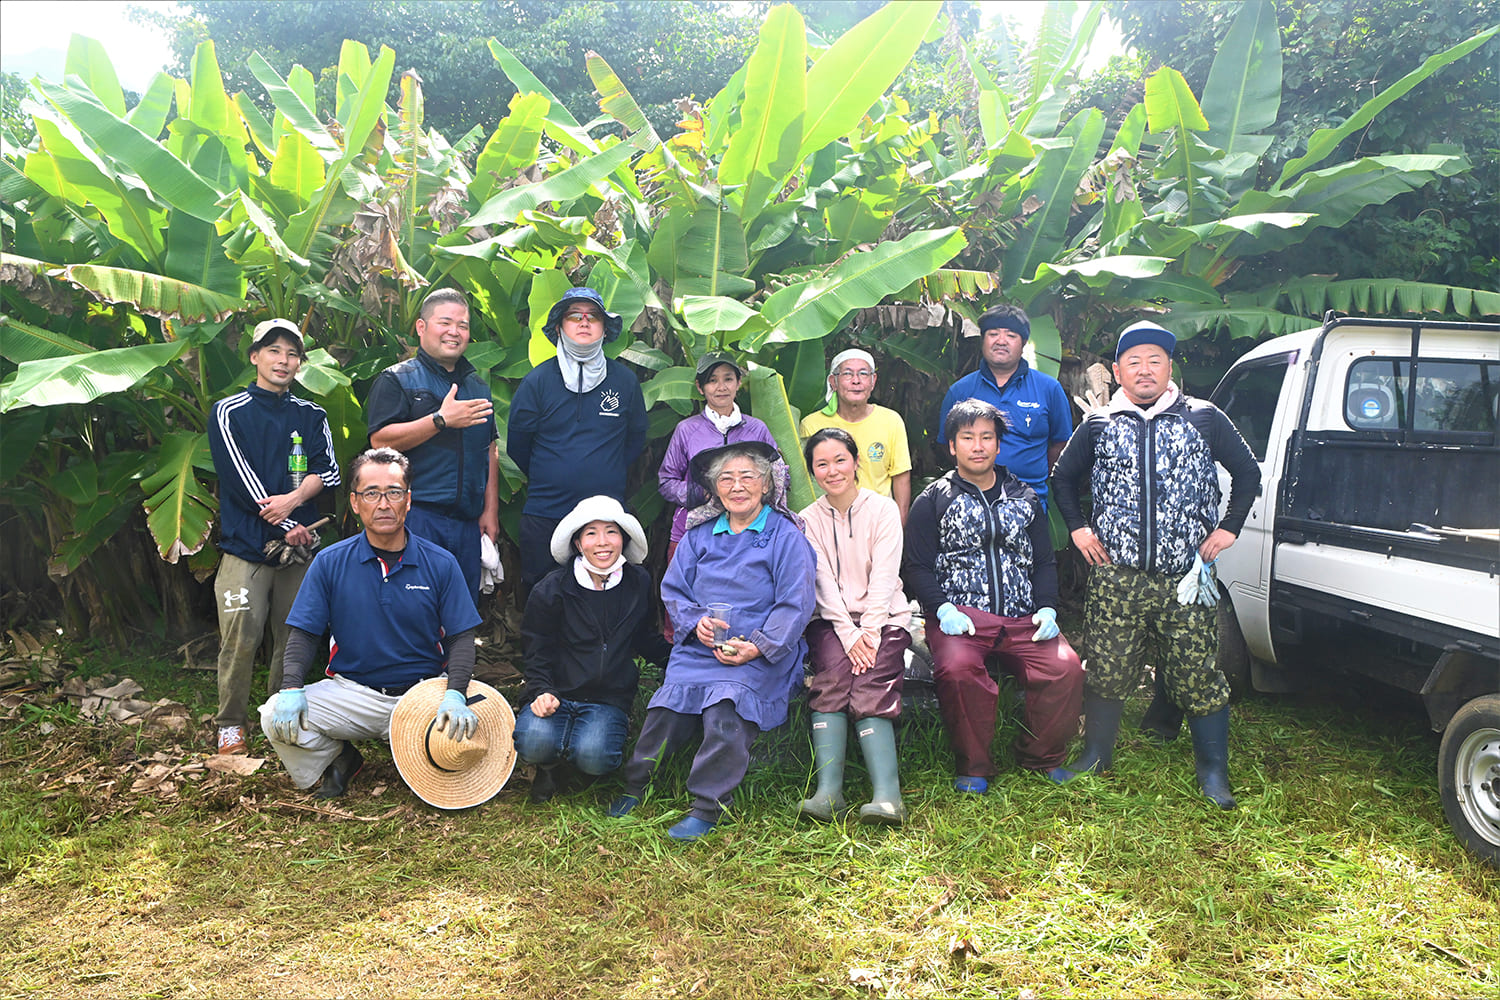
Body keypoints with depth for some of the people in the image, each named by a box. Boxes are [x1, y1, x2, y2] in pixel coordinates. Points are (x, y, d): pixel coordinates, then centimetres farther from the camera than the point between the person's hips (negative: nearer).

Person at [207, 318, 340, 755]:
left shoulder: (312, 416, 15)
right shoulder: (229, 412, 3)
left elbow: (328, 469, 3)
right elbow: (239, 478, -6)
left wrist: (293, 499, -16)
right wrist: (287, 526, -10)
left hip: (299, 543, 3)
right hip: (246, 543, -3)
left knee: (293, 637, 6)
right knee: (240, 637, -7)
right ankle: (231, 724, 6)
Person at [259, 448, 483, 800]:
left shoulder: (441, 564, -1)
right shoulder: (330, 563, 2)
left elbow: (461, 638, -3)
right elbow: (304, 634, 2)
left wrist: (455, 695, -20)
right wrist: (291, 688, -17)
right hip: (352, 690, 1)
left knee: (465, 736, -27)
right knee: (276, 717, -22)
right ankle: (338, 758, 10)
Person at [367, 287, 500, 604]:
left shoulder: (478, 386, 20)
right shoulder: (396, 380, 3)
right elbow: (381, 441, -11)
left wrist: (491, 512, 11)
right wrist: (442, 419, -16)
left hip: (468, 520, 5)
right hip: (416, 516, -5)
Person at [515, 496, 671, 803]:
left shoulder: (640, 584, 4)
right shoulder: (550, 590, -3)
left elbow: (647, 640, 19)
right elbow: (537, 654, 3)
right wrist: (542, 692, -15)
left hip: (609, 699, 1)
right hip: (556, 692, -1)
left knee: (594, 757, -29)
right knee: (534, 744, -30)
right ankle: (548, 765, 8)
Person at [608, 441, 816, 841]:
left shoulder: (786, 536, 2)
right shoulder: (700, 533, 15)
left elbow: (795, 605, -4)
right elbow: (673, 588, 17)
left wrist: (757, 647, -15)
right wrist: (695, 621, -4)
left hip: (758, 657, -4)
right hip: (698, 647, 4)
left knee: (725, 712, -28)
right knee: (665, 709, -17)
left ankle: (707, 808, -14)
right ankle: (636, 785, 5)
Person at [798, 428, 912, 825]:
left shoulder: (883, 509, 4)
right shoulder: (809, 520, 9)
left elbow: (884, 576, -5)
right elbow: (824, 584, -2)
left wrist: (870, 632, -15)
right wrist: (849, 635, -14)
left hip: (883, 616, -1)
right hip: (831, 620, 1)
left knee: (869, 688, -25)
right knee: (834, 676, -28)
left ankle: (887, 795, -36)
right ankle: (828, 791, -34)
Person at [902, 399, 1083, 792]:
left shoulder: (1024, 498, 21)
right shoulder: (933, 501, 10)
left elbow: (1044, 562, 20)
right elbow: (916, 566, 4)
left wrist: (1047, 608, 2)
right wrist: (943, 609, -13)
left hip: (1023, 618, 3)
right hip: (961, 615, -3)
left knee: (1066, 667, -24)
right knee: (958, 667, -35)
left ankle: (1041, 757, 2)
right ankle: (974, 767, -11)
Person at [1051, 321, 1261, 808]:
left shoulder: (1204, 418, 6)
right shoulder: (1098, 425, 9)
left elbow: (1247, 472, 14)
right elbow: (1066, 477, 21)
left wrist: (1228, 528, 5)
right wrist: (1078, 527, 10)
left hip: (1188, 577, -1)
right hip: (1116, 577, 1)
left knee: (1199, 674, 0)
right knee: (1106, 670, 5)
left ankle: (1212, 771, 15)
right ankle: (1096, 755, 23)